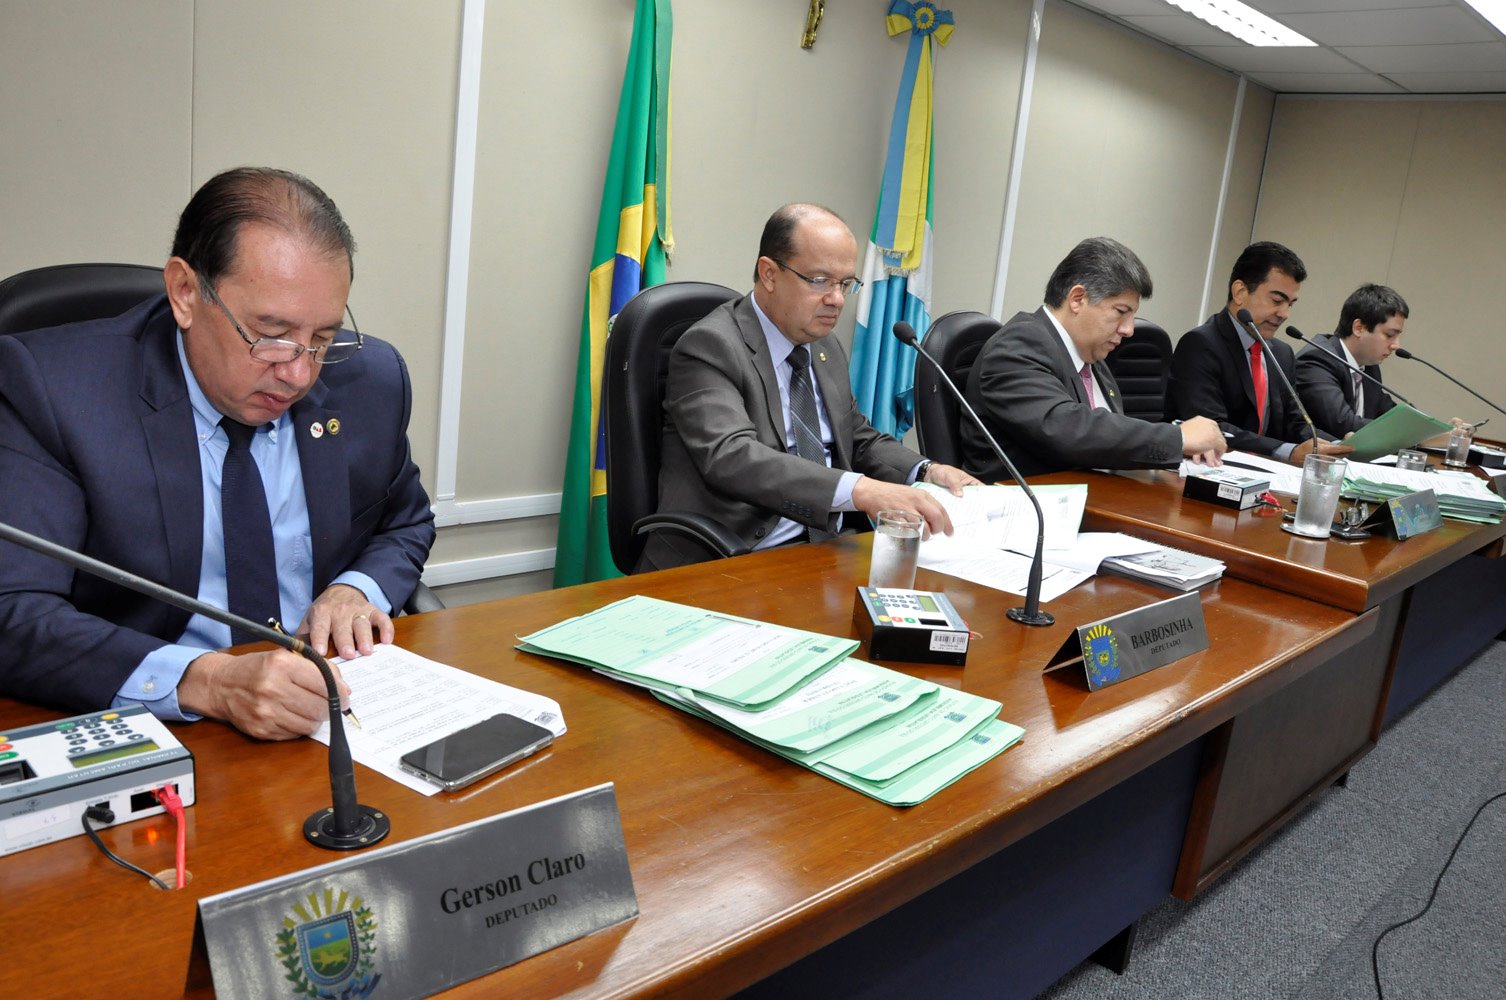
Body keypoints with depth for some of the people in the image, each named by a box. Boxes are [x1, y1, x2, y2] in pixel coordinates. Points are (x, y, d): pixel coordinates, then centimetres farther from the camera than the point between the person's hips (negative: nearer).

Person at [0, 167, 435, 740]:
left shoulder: (372, 378, -1)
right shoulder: (49, 386, -12)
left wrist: (358, 589, -6)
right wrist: (206, 682, -34)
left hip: (333, 716, 2)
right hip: (145, 746, -1)